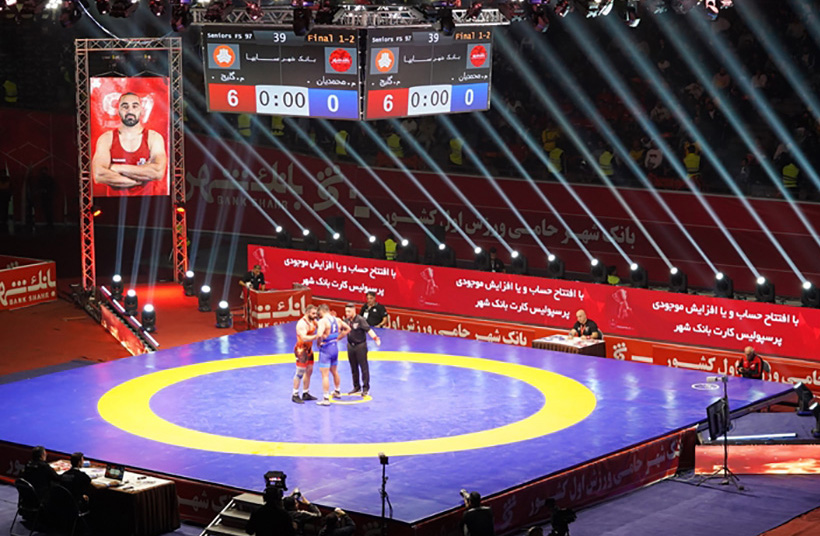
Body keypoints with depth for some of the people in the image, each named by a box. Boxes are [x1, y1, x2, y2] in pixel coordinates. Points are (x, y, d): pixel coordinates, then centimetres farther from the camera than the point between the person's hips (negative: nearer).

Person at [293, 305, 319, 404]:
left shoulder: (313, 321, 6)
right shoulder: (302, 323, -22)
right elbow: (304, 338, -32)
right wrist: (316, 336, -38)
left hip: (309, 349, 9)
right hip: (301, 350, -9)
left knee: (309, 371, 13)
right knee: (300, 373, -7)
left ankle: (306, 393, 23)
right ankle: (295, 395, -1)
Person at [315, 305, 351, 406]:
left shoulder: (323, 321, -19)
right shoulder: (337, 320, 5)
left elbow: (319, 334, -33)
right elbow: (347, 329, 18)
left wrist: (319, 343, -14)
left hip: (326, 348, -8)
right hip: (335, 347, 8)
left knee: (325, 375, -4)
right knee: (334, 372, 27)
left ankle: (326, 398, -4)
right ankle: (337, 391, 44)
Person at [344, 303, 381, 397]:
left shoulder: (360, 320, -16)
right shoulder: (346, 320, 3)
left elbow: (368, 329, -25)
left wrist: (375, 338, -37)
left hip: (360, 345, -6)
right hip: (351, 346, 6)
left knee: (364, 367, -2)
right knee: (353, 368, 13)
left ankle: (366, 388, 4)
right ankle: (356, 387, 24)